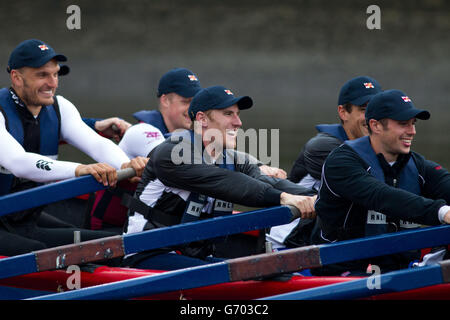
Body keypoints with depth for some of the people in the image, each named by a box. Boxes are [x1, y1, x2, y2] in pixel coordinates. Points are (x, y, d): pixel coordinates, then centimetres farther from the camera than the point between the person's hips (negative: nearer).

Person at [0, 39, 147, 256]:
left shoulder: (59, 108, 5)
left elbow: (96, 143, -10)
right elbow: (18, 162, -33)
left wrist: (126, 164, -33)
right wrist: (79, 169, -46)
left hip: (30, 221, 7)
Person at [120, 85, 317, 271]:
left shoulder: (234, 161, 9)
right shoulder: (170, 154, -16)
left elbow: (268, 184, -10)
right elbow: (226, 185, -28)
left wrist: (309, 198, -32)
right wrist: (282, 197, -39)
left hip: (198, 258, 7)